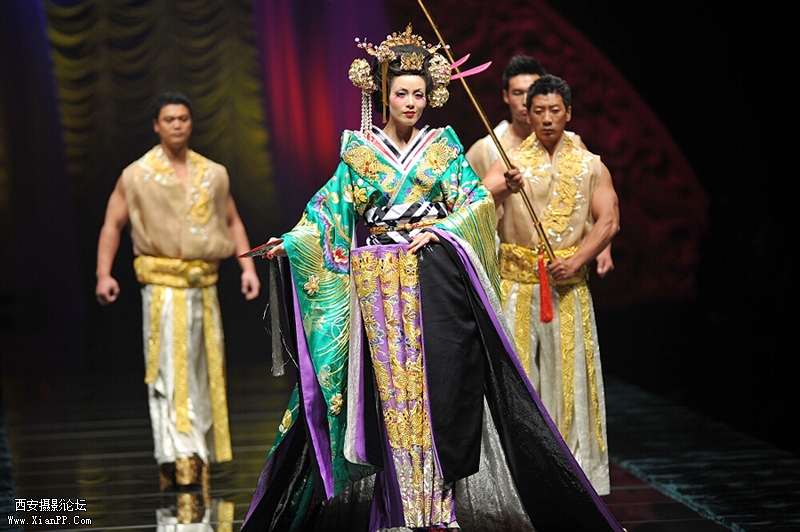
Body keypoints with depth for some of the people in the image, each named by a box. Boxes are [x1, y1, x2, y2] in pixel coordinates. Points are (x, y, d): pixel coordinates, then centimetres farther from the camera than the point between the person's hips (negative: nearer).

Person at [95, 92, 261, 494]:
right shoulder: (137, 176, 1)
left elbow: (232, 222, 17)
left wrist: (248, 266, 5)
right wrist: (104, 274, -10)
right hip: (162, 283, -4)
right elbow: (112, 225, 2)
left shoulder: (213, 174, 11)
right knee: (169, 370, -12)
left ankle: (200, 459, 16)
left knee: (203, 372, 7)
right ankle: (176, 459, -16)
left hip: (204, 285, 4)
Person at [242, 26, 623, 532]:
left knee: (439, 380, -7)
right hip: (380, 283, 0)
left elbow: (475, 198, 3)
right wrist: (292, 243, -5)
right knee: (394, 383, -1)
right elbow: (331, 208, 8)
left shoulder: (443, 144, 8)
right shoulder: (360, 150, 9)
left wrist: (441, 229, -11)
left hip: (435, 278, 0)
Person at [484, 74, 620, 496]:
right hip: (516, 282, -1)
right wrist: (504, 188, -33)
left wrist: (576, 261, -14)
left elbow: (608, 221, 1)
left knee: (568, 369, 1)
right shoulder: (510, 163, 5)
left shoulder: (590, 167, 9)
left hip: (569, 285, 1)